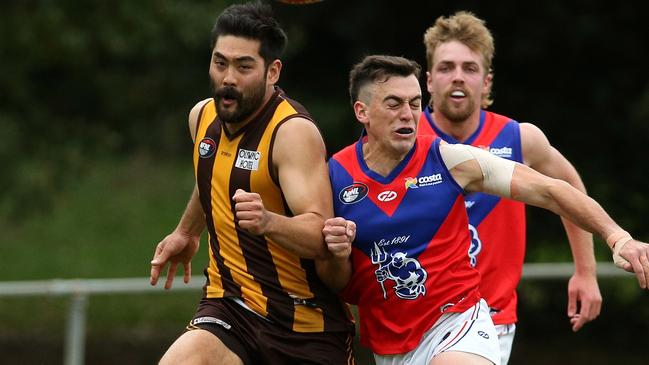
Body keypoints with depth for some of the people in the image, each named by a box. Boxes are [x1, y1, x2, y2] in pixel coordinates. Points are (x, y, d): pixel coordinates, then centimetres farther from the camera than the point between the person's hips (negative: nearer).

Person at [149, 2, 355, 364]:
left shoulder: (294, 131, -16)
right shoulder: (203, 117, 5)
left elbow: (320, 236, -29)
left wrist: (267, 223, -47)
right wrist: (187, 232, 43)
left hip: (306, 322, -4)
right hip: (232, 306, 4)